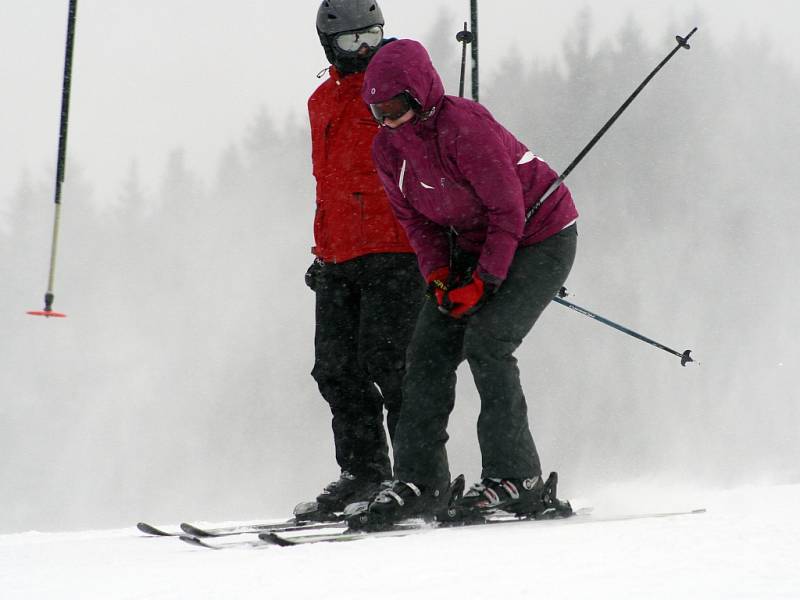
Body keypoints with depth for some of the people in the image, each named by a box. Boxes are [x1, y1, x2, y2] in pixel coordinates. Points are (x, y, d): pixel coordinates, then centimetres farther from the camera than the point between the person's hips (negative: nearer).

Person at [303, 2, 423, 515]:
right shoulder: (322, 103, 19)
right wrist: (323, 250, 24)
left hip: (396, 250, -7)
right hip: (339, 259, 7)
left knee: (385, 359, -14)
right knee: (336, 367, 3)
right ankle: (364, 472, 11)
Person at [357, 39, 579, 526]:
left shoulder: (462, 125, -29)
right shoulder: (388, 147, -6)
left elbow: (508, 211, -25)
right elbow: (416, 218, 6)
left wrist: (483, 282, -24)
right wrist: (438, 275, -10)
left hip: (540, 237, -8)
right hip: (474, 245, 8)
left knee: (485, 341, -21)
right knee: (429, 348, -4)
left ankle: (516, 477, -14)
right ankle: (421, 480, -2)